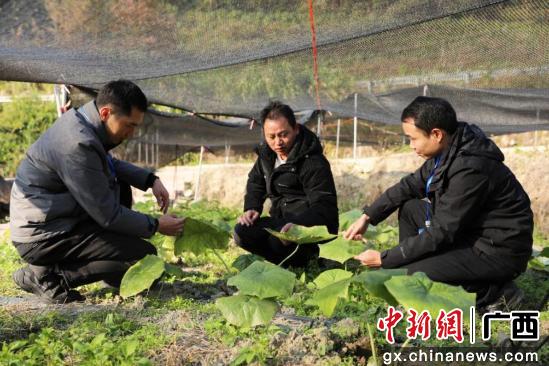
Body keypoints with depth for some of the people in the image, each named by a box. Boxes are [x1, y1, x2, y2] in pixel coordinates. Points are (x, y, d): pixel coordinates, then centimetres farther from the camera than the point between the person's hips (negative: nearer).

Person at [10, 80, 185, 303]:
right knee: (144, 257, -12)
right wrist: (155, 226, -8)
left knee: (121, 187, 18)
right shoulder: (78, 144, -27)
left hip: (46, 219, 10)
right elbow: (108, 216, -21)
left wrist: (151, 180, 7)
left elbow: (110, 164, 21)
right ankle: (48, 275, -8)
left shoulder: (81, 120, 1)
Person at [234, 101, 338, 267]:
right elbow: (255, 181, 21)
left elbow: (324, 207, -25)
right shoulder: (266, 153, 3)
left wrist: (298, 224, -43)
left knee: (279, 240, -35)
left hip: (310, 226, -7)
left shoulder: (314, 163, -20)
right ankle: (292, 260, -1)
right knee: (243, 231, -14)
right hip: (281, 220, 7)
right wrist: (251, 208, 1)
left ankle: (305, 258, 0)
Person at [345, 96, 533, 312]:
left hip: (500, 252, -9)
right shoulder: (447, 152, -1)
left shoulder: (470, 169, -29)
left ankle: (495, 292, -5)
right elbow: (410, 184, 13)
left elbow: (440, 233, -25)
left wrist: (384, 259, -17)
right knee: (409, 208, 8)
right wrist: (367, 217, 6)